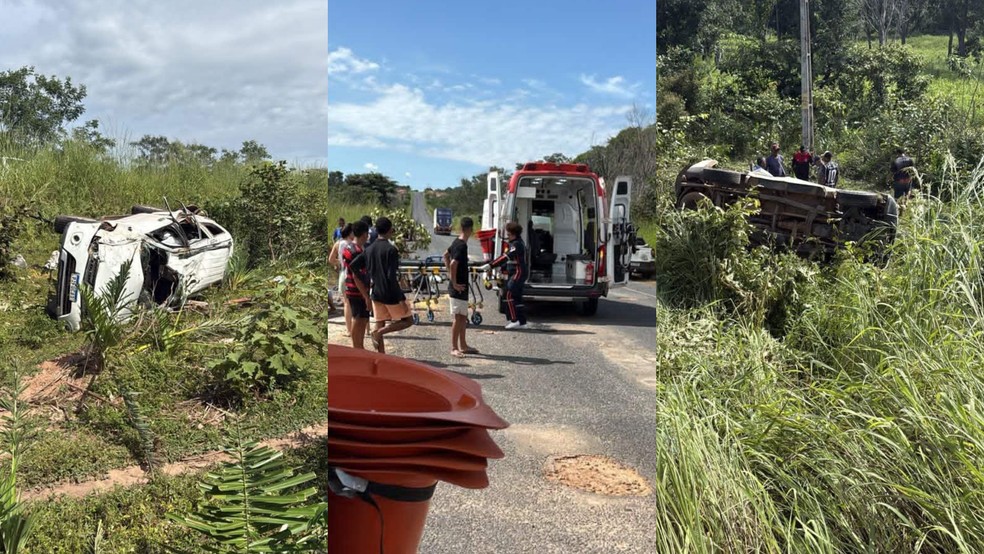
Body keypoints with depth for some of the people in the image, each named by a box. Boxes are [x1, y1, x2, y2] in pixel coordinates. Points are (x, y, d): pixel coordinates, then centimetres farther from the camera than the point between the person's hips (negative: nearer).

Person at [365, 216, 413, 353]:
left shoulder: (369, 249, 5)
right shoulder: (391, 249, -16)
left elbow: (367, 274, 11)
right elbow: (392, 277, -22)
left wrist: (367, 295, 20)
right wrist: (401, 299, -19)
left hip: (376, 294, 7)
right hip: (390, 295, -7)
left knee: (379, 325, 11)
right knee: (408, 320, 9)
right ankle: (379, 332, -9)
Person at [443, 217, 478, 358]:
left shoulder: (457, 242, 9)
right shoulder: (462, 246, -20)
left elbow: (446, 255, 23)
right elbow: (453, 264, -30)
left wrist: (450, 275, 20)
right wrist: (454, 283, -22)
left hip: (460, 287, 10)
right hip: (458, 287, -10)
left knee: (463, 317, 15)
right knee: (458, 317, -4)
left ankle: (463, 345, 24)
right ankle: (454, 348, 2)